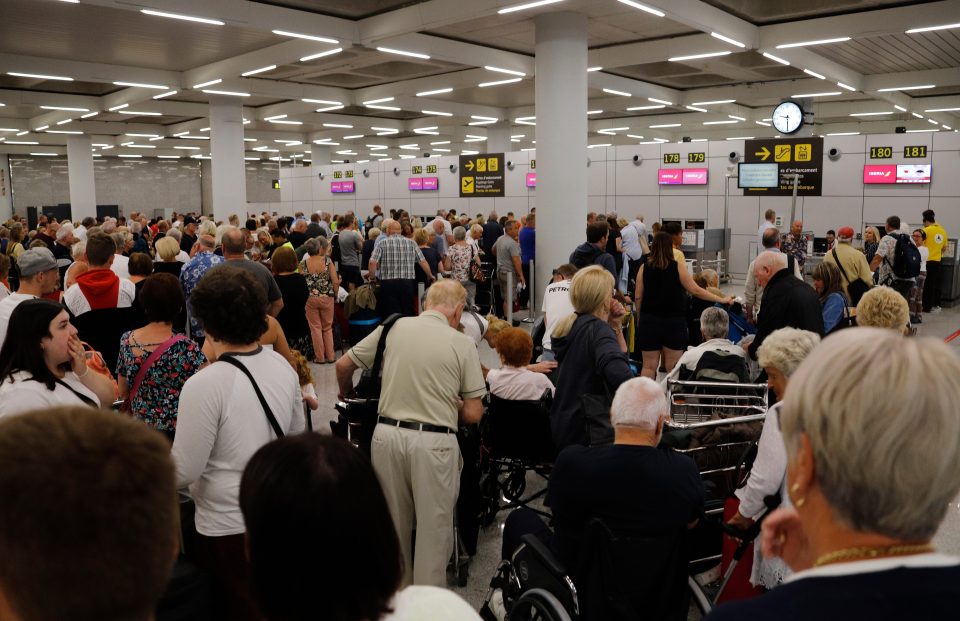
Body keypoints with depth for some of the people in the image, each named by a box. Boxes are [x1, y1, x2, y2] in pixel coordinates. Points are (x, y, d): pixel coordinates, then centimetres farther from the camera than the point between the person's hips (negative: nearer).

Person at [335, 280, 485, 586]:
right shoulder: (462, 343, -4)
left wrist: (346, 394, 32)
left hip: (387, 433, 4)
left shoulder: (395, 327, 3)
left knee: (394, 521, 20)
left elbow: (343, 365, 11)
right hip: (434, 442, -4)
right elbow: (473, 414, -4)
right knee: (433, 526, 11)